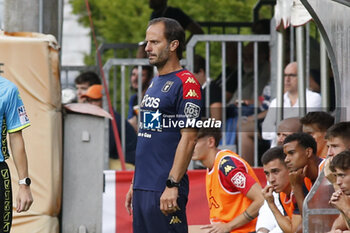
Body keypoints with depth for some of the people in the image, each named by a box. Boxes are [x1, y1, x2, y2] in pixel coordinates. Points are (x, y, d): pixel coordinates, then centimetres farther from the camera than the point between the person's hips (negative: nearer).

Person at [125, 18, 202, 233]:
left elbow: (189, 138, -15)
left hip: (165, 190, -9)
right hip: (143, 188, 9)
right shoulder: (155, 83, 19)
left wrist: (172, 185, -21)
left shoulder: (186, 83, -9)